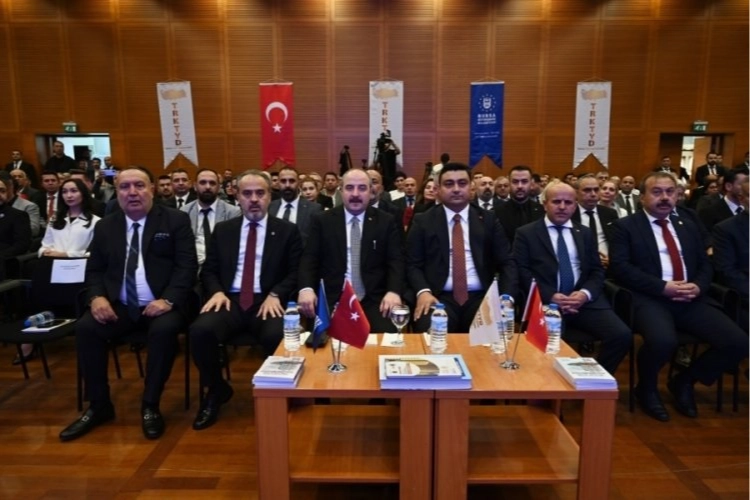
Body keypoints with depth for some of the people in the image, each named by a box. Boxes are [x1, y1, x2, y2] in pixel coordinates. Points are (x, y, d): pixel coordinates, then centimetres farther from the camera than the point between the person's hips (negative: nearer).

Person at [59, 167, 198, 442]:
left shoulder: (176, 220, 0)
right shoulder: (105, 226, 13)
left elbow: (187, 266, -7)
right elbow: (94, 270, 14)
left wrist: (168, 299, -22)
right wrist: (97, 297, -8)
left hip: (160, 305, -3)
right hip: (119, 306, 4)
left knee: (163, 330, -33)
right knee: (86, 327, -22)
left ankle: (150, 406, -12)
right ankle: (99, 406, -3)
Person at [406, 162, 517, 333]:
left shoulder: (488, 220, 13)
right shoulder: (423, 221, 9)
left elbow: (506, 263, 8)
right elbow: (413, 264, 5)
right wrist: (423, 292, -16)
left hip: (481, 297, 2)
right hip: (439, 297, -1)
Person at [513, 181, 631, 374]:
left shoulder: (585, 233, 21)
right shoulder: (526, 233, 8)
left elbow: (597, 270, 15)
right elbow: (522, 272, -1)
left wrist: (586, 293, -7)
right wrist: (550, 296, -15)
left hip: (584, 299, 4)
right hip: (545, 301, -4)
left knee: (622, 335, -19)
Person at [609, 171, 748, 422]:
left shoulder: (688, 226, 22)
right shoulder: (625, 226, 4)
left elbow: (704, 264, 19)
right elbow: (620, 267, -8)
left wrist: (698, 286, -5)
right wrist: (662, 287, -17)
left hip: (690, 299, 6)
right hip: (649, 299, -5)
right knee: (663, 341, -35)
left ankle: (684, 381, 14)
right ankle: (647, 389, 1)